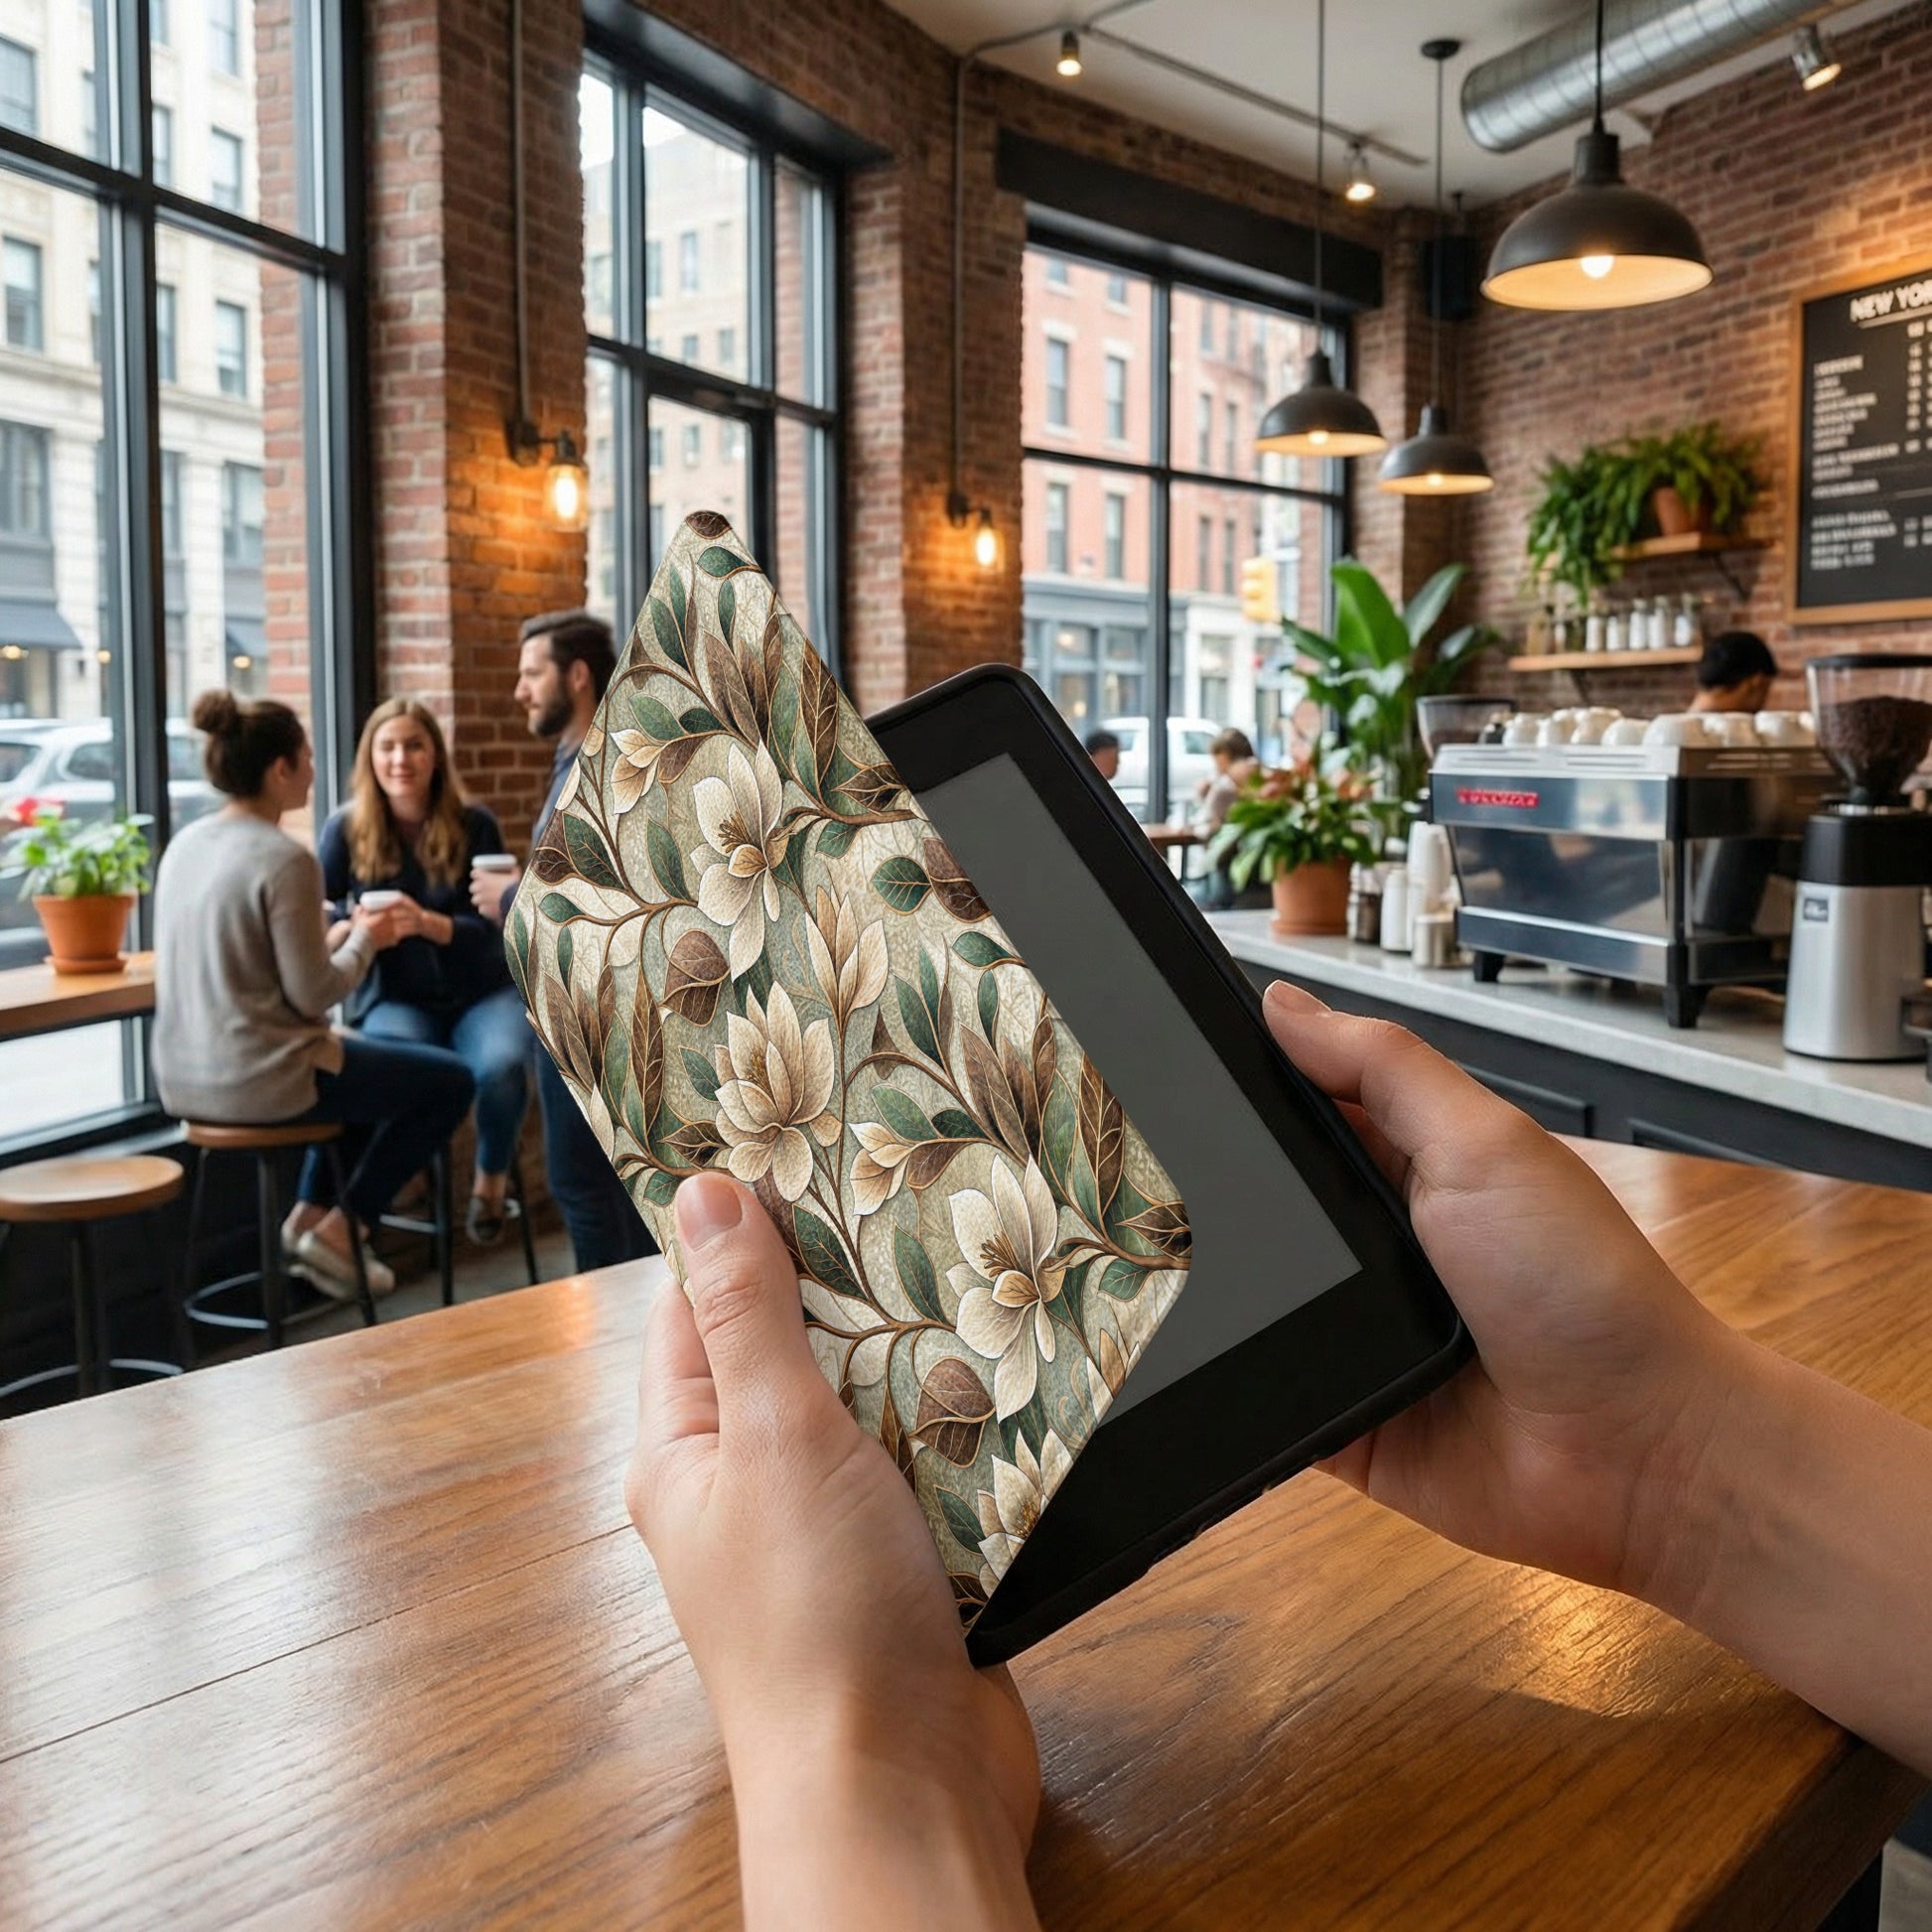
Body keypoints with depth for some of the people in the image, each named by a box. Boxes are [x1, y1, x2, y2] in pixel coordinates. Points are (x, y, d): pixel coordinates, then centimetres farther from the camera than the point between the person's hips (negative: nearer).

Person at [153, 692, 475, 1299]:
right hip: (260, 1081, -9)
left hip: (185, 1078, 9)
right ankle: (339, 1228, 8)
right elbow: (314, 995, -18)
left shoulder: (186, 843, 7)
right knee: (452, 1080, 6)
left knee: (360, 1054, 33)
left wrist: (345, 934, 15)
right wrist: (366, 941, 0)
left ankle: (309, 1214, 25)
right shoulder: (284, 859, -19)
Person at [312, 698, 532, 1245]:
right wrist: (346, 929, -26)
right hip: (394, 998, -1)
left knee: (501, 1067, -31)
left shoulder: (474, 825, -1)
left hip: (480, 992, 1)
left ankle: (491, 1180, 2)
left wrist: (427, 924, -26)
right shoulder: (346, 829, 0)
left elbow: (492, 929, -6)